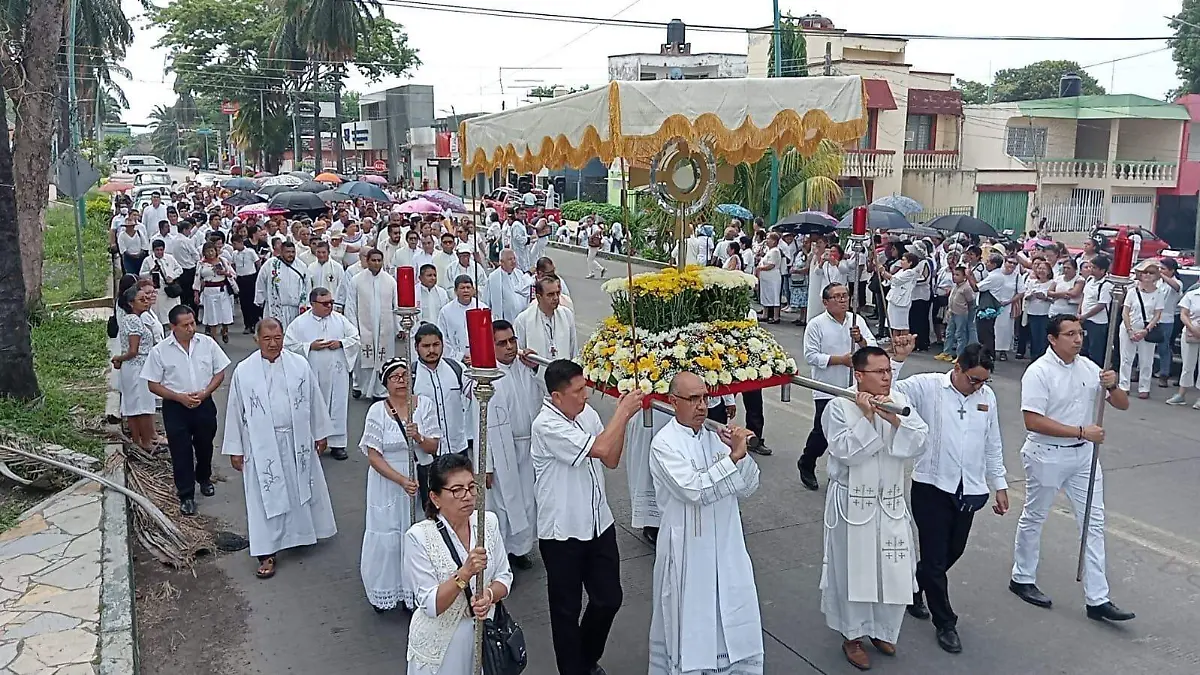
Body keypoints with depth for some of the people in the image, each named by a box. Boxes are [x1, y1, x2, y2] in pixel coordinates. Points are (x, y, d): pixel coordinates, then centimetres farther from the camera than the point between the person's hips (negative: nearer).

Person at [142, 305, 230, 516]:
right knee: (181, 451, 2)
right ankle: (186, 496, 14)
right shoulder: (160, 351, -10)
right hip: (175, 407, -2)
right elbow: (153, 385, -5)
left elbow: (220, 373, 2)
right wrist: (180, 397, -16)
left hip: (204, 404, 2)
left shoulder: (207, 343, -5)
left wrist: (204, 393, -13)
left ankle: (204, 479, 46)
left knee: (205, 445, 19)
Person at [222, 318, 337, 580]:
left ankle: (302, 532, 39)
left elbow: (314, 401, 5)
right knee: (266, 497, 2)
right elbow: (235, 411, -1)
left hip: (297, 441, 2)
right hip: (262, 445, -2)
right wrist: (235, 449, 0)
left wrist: (320, 433, 8)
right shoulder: (244, 371, -7)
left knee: (301, 488, 16)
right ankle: (267, 553, 11)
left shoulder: (300, 364, -4)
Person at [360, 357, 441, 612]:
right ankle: (383, 592, 27)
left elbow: (433, 447, -4)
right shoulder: (377, 411, -9)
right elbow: (373, 456, -11)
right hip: (387, 483, -1)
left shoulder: (425, 404, -4)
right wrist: (402, 480, -21)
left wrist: (418, 437, -26)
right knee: (386, 538, 5)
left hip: (419, 480, 1)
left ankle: (413, 591, 26)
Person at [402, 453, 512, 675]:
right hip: (440, 646, -3)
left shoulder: (488, 522, -7)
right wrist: (465, 573, -32)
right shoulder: (419, 537, -19)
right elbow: (430, 606, -19)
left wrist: (489, 595, -19)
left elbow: (504, 577, 1)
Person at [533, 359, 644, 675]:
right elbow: (601, 449, -30)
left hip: (599, 524, 7)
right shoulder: (547, 425, -23)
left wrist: (622, 416, -8)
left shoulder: (587, 413, 1)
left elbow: (612, 460, 3)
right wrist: (623, 412, -19)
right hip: (562, 533, -7)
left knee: (608, 598, 15)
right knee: (567, 608, 11)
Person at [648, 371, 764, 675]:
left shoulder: (716, 436, 4)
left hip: (726, 546, 5)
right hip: (687, 550, -5)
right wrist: (733, 457, -23)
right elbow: (694, 490, -24)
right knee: (689, 620, 9)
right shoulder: (664, 443, -13)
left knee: (734, 618, 14)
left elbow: (748, 488, 3)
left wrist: (741, 453, -13)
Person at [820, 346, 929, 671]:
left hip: (891, 503, 4)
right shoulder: (839, 407, -13)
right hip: (852, 503, -4)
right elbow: (846, 452, -21)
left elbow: (917, 444, -8)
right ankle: (852, 635, 28)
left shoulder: (900, 401, 0)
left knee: (894, 570, 10)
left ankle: (882, 630, 35)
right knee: (854, 570, 8)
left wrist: (894, 419, -22)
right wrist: (866, 416, -24)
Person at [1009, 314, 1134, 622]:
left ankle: (1097, 599, 12)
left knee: (1094, 523, 5)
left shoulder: (1088, 367, 1)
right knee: (1034, 518, 12)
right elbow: (1033, 421, -24)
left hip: (1084, 456, 6)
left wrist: (1112, 385, -17)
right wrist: (1081, 431, -25)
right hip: (1047, 456, -6)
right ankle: (1022, 579, 30)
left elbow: (1123, 405, 5)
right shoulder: (1039, 372, -17)